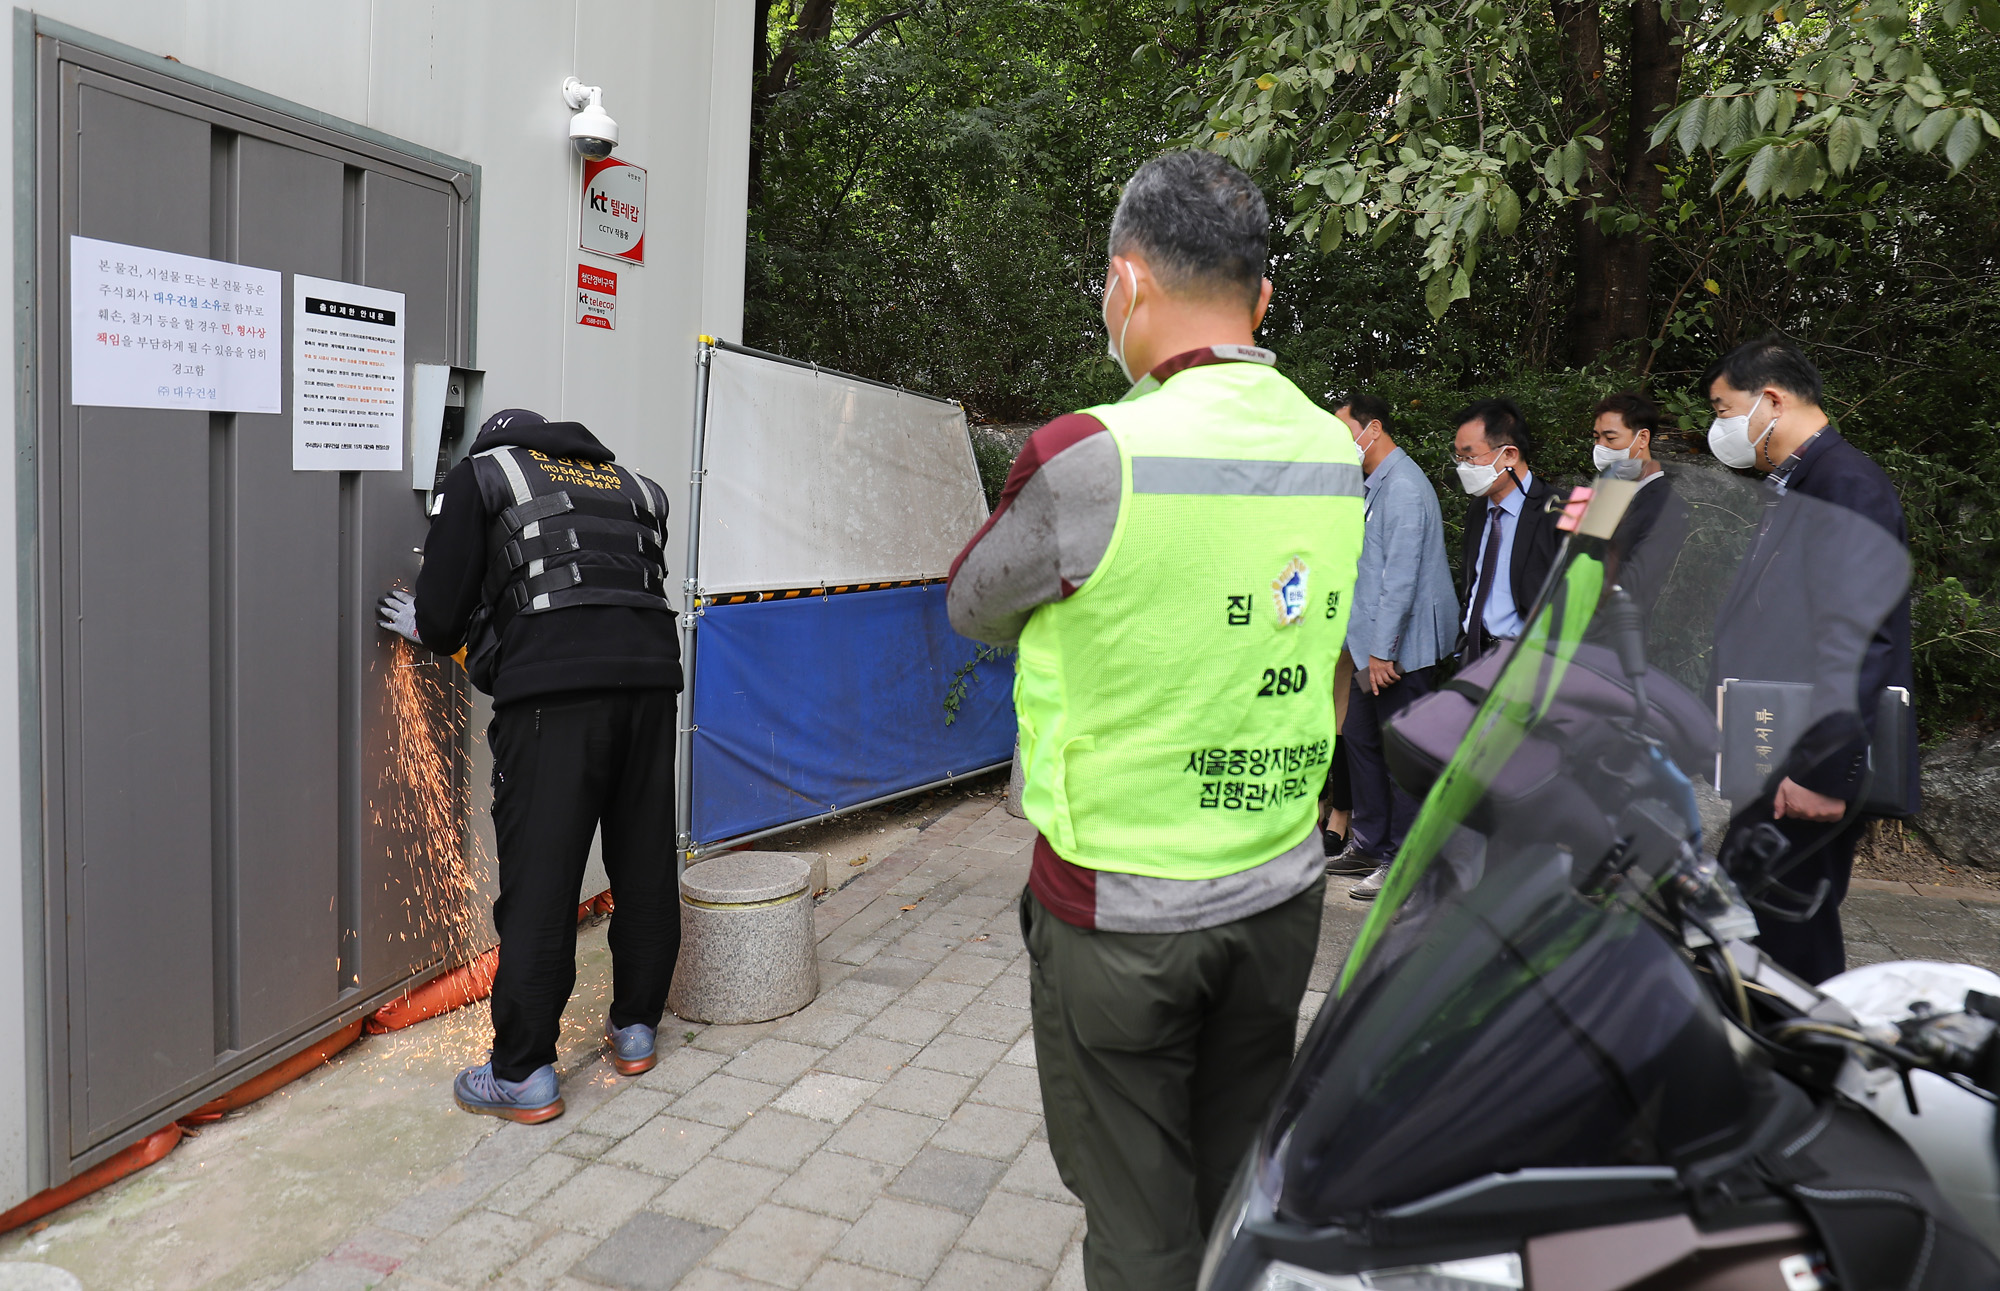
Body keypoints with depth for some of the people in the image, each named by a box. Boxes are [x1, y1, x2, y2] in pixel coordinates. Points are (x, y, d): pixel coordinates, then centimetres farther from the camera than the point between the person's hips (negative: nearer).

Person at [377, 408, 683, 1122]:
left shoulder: (482, 473, 14)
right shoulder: (632, 484, 26)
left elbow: (441, 614, 7)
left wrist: (424, 626, 31)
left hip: (555, 689, -5)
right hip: (649, 677, 5)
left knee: (539, 880, 1)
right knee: (645, 864, 15)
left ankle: (525, 1076, 9)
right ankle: (635, 1028, 29)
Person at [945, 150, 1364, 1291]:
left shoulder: (1093, 456, -19)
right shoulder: (1337, 452, 1)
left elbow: (974, 609, -3)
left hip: (1122, 910, -6)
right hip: (1281, 891, 6)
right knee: (1243, 1190, 22)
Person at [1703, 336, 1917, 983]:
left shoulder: (1847, 484, -13)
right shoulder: (1795, 487, 18)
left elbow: (1864, 643, -22)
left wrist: (1826, 776, -23)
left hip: (1810, 782, -10)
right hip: (1779, 766, 10)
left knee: (1791, 944, -3)